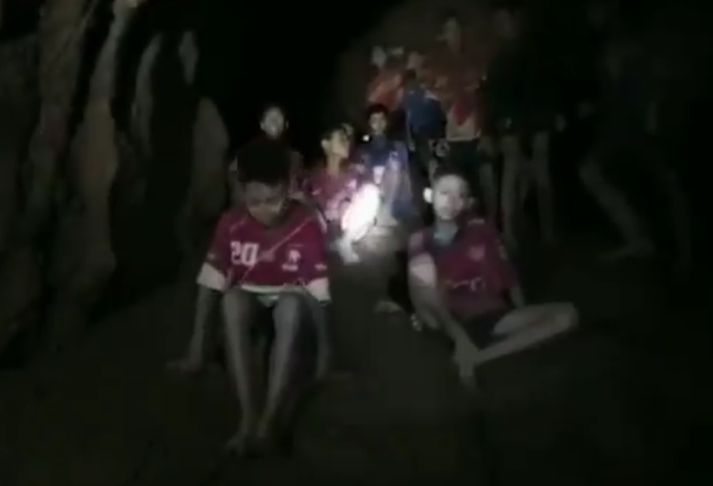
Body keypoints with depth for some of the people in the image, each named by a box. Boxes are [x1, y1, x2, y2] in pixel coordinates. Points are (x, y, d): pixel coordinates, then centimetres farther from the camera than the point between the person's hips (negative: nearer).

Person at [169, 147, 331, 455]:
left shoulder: (307, 224, -19)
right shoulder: (231, 223, -15)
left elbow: (317, 289, -20)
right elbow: (210, 282, -14)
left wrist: (323, 345, -23)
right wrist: (197, 344, -17)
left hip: (287, 298, -1)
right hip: (248, 299, 2)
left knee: (293, 303, -38)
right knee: (232, 298, -35)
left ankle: (270, 418, -43)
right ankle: (248, 416, -40)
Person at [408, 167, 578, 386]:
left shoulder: (481, 229, 4)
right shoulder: (420, 242, -1)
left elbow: (507, 274, 9)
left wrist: (524, 320, -1)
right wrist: (459, 336, -20)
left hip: (491, 318, 3)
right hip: (450, 323, -3)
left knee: (566, 314, -18)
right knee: (421, 264, -25)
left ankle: (476, 357, -25)